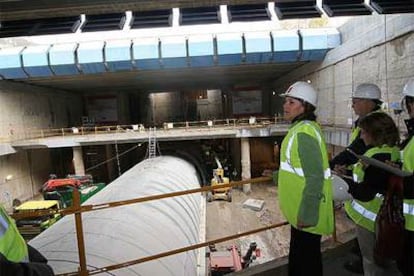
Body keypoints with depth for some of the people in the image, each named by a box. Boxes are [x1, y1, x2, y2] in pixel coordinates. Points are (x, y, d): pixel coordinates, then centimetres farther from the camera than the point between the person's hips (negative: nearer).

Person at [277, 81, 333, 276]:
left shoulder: (305, 132, -24)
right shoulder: (300, 128, 7)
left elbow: (315, 177, -27)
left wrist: (307, 214, -25)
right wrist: (276, 175, 29)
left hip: (307, 211, -10)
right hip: (299, 207, 10)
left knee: (307, 256, 9)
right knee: (298, 252, 27)